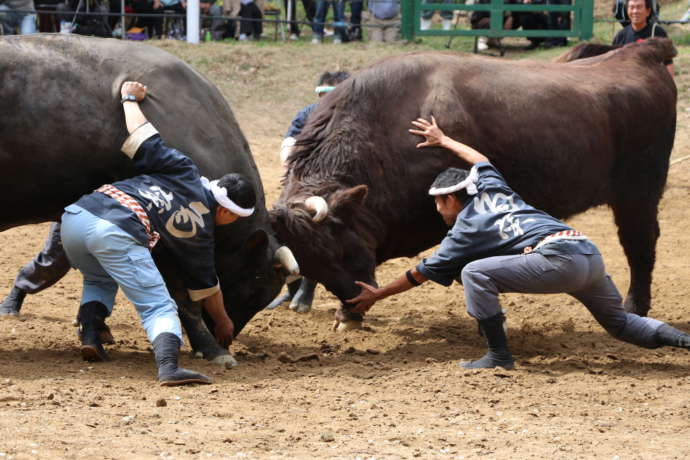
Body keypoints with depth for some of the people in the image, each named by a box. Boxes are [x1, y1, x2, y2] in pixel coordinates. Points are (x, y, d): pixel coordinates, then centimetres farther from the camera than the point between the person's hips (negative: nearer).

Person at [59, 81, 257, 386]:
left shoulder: (185, 173, 21)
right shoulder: (202, 231, 14)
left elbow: (142, 138, 16)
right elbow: (206, 287, 27)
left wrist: (130, 100, 34)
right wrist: (223, 322, 45)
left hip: (74, 219, 6)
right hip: (116, 232, -6)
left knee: (100, 279, 35)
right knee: (158, 306, -1)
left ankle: (89, 332, 12)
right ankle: (168, 365, -27)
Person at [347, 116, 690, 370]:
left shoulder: (465, 229, 9)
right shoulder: (493, 190, 25)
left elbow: (423, 273, 15)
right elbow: (481, 160, 49)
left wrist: (377, 295, 25)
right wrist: (443, 141, 57)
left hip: (557, 260, -8)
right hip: (591, 255, 8)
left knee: (475, 273, -4)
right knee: (620, 323, 23)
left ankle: (499, 356, -8)